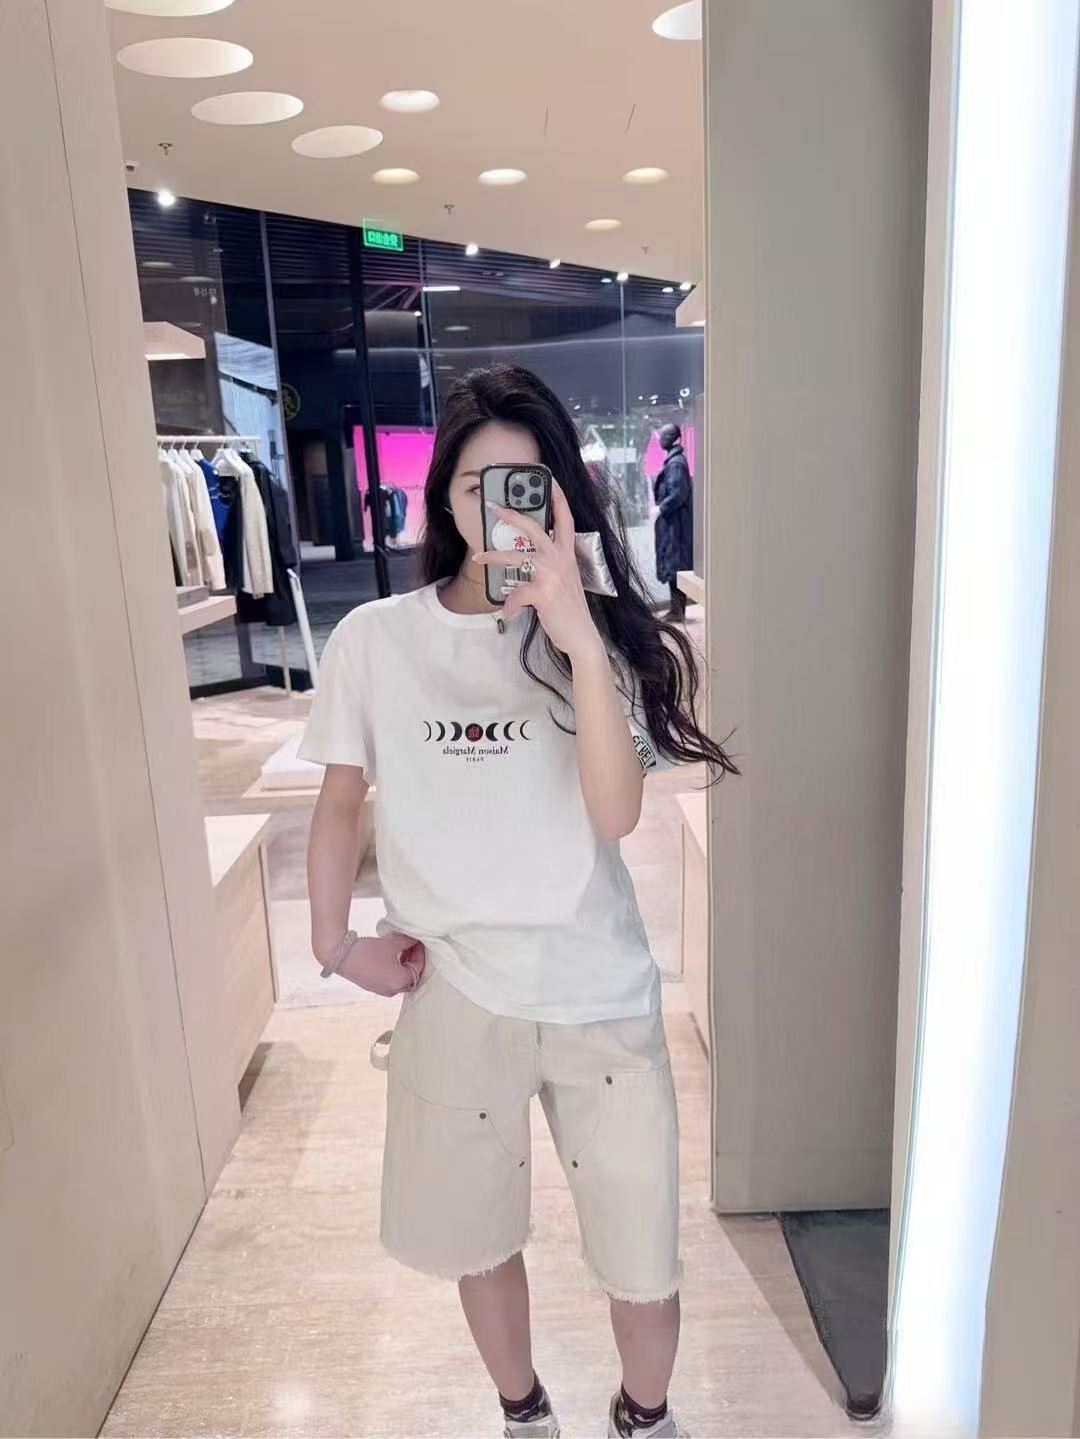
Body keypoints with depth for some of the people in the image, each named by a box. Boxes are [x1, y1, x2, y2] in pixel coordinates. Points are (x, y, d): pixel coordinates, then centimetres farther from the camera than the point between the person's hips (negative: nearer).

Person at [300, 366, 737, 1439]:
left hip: (602, 995, 0)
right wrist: (333, 943, 0)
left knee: (643, 1261, 12)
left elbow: (615, 813, -22)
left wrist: (577, 634, -31)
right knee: (478, 1238, 21)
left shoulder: (596, 633, -7)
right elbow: (340, 803, 7)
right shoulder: (374, 639, -6)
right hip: (454, 995, 1)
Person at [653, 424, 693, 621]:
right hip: (672, 522, 10)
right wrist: (661, 507, 15)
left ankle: (677, 610, -1)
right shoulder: (674, 460, 13)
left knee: (674, 564, -5)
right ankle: (677, 608, 17)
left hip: (674, 523, -10)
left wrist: (661, 509, -15)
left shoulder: (675, 463, -16)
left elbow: (678, 494, -22)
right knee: (676, 566, 12)